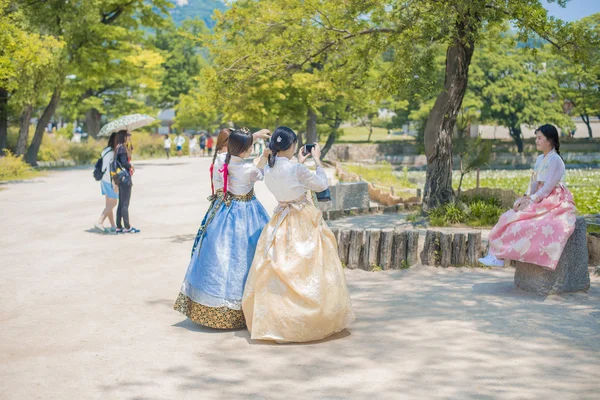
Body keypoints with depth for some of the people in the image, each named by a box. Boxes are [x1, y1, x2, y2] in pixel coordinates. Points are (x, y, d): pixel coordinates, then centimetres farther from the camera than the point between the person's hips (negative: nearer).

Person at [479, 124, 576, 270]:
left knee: (517, 217, -21)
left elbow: (547, 188, -18)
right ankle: (497, 255, -18)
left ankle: (499, 256, -15)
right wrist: (526, 197, -4)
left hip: (553, 202, -8)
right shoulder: (540, 159, 15)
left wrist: (530, 200, -20)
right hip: (539, 200, 8)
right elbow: (534, 183, 12)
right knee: (510, 216, -11)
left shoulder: (555, 160, -12)